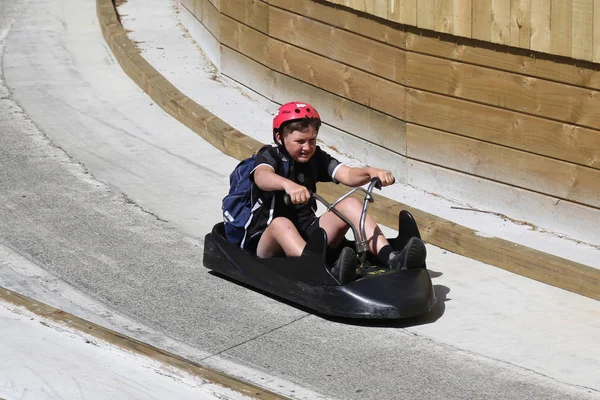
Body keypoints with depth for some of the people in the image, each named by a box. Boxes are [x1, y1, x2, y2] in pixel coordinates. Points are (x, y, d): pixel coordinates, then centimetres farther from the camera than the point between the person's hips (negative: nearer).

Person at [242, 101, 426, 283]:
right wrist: (288, 185, -54)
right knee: (281, 223, -38)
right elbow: (261, 177, -32)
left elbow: (348, 176, -10)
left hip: (307, 234, 5)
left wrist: (370, 172, -32)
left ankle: (391, 259, -33)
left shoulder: (316, 157, 8)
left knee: (350, 204, -13)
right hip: (265, 238, -5)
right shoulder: (270, 155, -6)